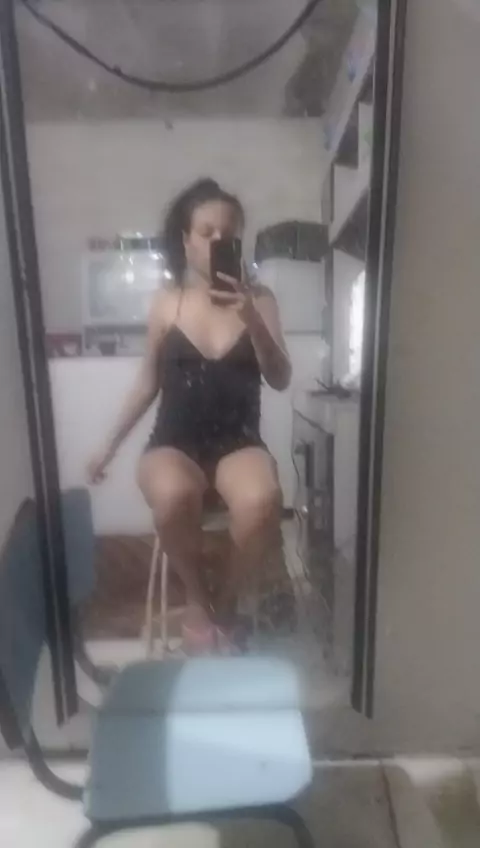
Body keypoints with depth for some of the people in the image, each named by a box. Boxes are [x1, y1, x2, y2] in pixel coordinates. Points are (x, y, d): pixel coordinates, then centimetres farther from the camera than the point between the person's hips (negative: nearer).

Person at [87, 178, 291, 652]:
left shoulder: (259, 299, 2)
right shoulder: (166, 304, 4)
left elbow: (280, 381, -6)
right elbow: (148, 384, 12)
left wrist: (251, 321, -21)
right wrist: (109, 446, 14)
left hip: (238, 441, 0)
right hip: (174, 441, 1)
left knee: (263, 501, -34)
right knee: (172, 496, -36)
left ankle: (226, 599, -2)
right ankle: (195, 597, -3)